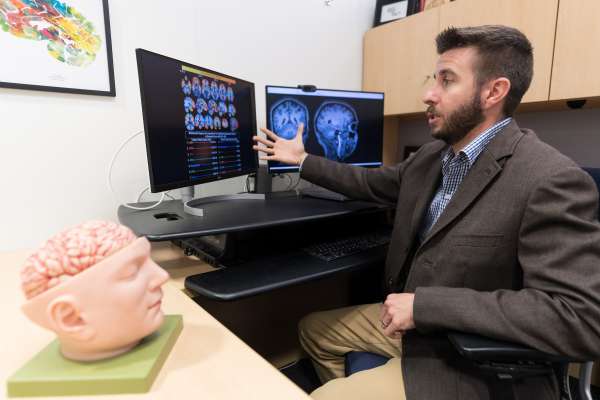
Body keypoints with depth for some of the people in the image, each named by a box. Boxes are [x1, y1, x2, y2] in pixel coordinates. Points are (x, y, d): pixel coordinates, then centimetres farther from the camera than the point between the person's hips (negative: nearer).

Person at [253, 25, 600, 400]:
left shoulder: (552, 181, -23)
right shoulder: (433, 154, 1)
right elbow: (373, 183, 15)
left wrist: (424, 304, -30)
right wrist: (304, 160, 14)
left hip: (469, 359, -7)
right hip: (412, 321, 8)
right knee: (314, 329, 18)